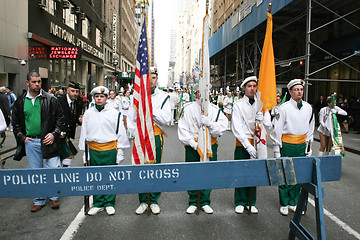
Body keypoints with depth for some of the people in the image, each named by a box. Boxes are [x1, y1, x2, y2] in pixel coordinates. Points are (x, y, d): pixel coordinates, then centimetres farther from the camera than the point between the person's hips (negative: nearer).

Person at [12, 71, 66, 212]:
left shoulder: (51, 100, -1)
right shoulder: (20, 102, 7)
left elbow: (60, 118, 1)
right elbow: (15, 122, 14)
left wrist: (54, 134, -9)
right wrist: (22, 137, 2)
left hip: (48, 141, -2)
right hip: (30, 142, 3)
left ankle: (54, 197, 20)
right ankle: (39, 200, 25)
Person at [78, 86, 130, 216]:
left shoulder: (114, 113, -2)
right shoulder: (88, 113, 7)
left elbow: (120, 134, 0)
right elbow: (84, 133, 13)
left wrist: (119, 153, -2)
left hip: (110, 150, -2)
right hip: (94, 150, 3)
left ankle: (109, 203, 21)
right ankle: (98, 204, 25)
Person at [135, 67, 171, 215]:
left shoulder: (163, 96, 1)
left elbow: (166, 120, -8)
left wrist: (151, 108, -16)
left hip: (156, 137, -1)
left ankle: (154, 201, 19)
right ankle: (143, 201, 18)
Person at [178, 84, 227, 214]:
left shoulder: (214, 109, 3)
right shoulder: (188, 109, -2)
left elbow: (222, 127, -5)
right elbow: (182, 129, -5)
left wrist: (209, 123, -22)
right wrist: (192, 143, -14)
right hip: (192, 147, -1)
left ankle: (205, 202, 24)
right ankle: (193, 202, 23)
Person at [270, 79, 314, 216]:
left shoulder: (308, 108, 7)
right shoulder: (284, 108, -8)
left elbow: (310, 128, 16)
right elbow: (277, 129, -7)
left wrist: (308, 145, 13)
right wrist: (277, 149, -8)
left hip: (301, 145, 5)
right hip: (286, 145, -4)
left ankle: (293, 202, 26)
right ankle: (284, 204, 17)